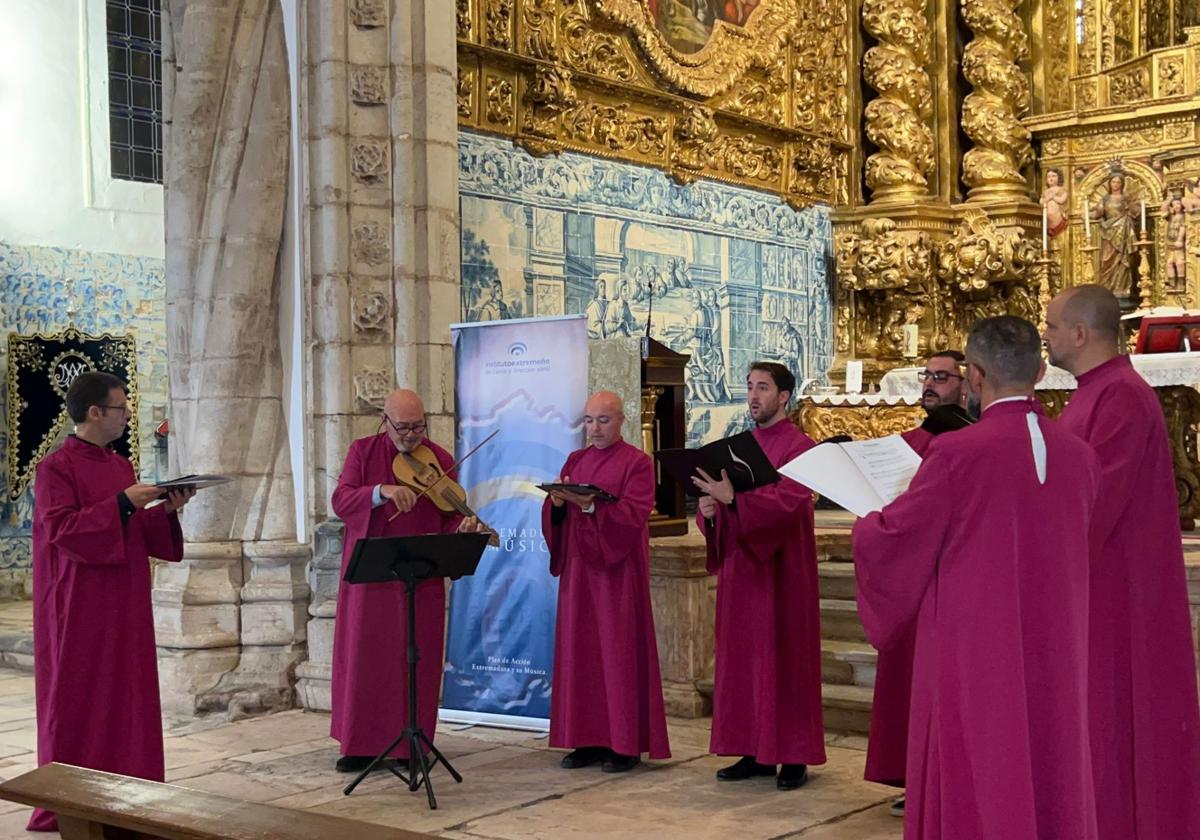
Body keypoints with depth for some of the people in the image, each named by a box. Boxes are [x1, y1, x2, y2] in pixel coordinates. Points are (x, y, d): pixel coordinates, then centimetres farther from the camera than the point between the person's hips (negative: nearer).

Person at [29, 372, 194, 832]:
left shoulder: (121, 466, 14)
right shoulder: (55, 467, -9)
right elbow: (61, 530, -19)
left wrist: (166, 511, 0)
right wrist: (122, 504, -21)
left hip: (124, 606, 7)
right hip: (79, 608, -7)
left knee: (128, 696, 7)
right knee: (77, 702, -2)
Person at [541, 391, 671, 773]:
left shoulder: (637, 463, -2)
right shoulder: (575, 461, 15)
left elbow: (634, 515, -14)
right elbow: (555, 519, 11)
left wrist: (591, 505, -27)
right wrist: (557, 502, -11)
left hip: (619, 571, -5)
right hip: (578, 569, 6)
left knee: (619, 651, -4)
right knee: (580, 651, 5)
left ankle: (626, 744, 1)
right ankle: (588, 739, 11)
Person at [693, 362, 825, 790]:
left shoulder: (799, 447, -7)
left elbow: (791, 502, -21)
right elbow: (720, 500, 15)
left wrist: (734, 499, -29)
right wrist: (709, 509, -8)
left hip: (781, 569, -7)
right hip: (740, 567, 7)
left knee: (784, 657, -3)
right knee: (742, 657, 7)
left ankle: (794, 755, 4)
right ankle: (754, 751, 14)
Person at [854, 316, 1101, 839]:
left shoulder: (956, 452, -17)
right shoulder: (1079, 457, 0)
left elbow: (887, 543, -9)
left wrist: (866, 524, 14)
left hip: (973, 658, -5)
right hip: (1053, 658, 5)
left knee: (969, 797, 5)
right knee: (1052, 791, 15)